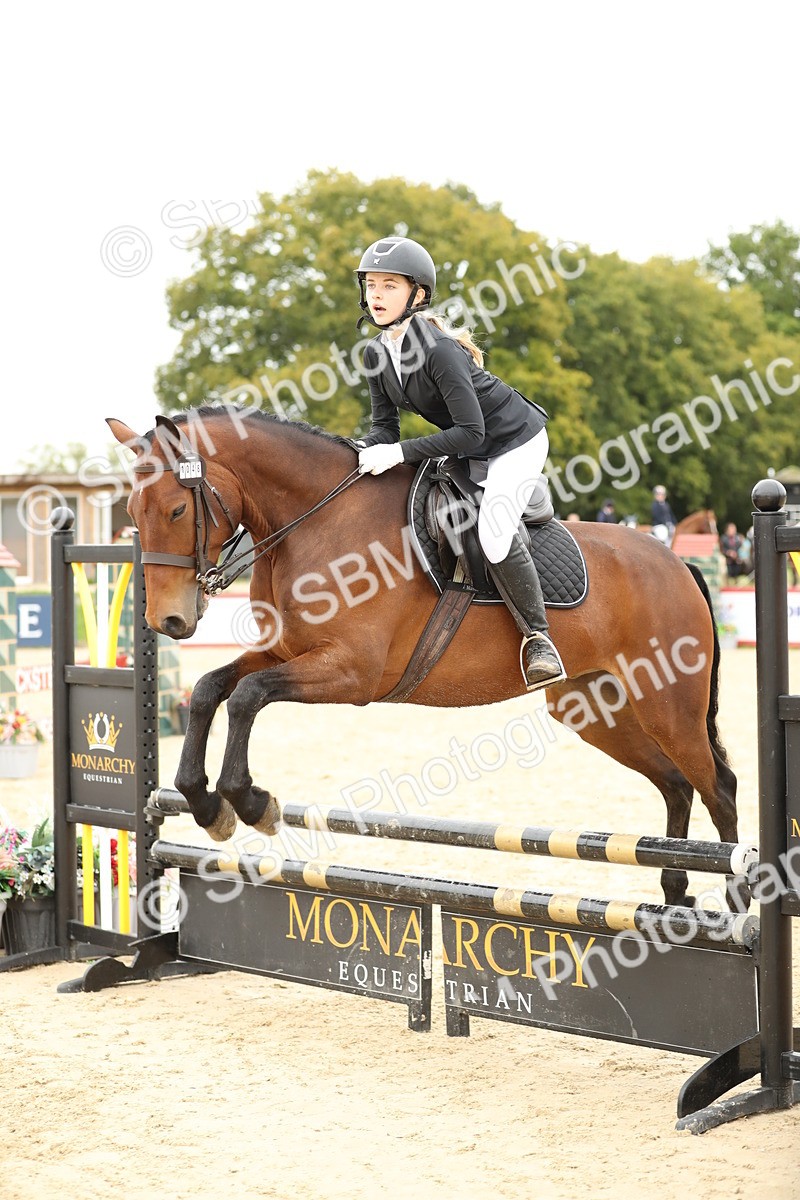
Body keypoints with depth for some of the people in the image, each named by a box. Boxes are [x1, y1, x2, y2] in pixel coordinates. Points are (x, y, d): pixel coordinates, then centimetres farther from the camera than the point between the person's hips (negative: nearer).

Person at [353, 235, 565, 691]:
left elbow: (471, 433, -31)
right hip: (468, 453, 9)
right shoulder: (376, 354, -5)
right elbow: (385, 426, 0)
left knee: (494, 534, -27)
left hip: (516, 440, -9)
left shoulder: (438, 350, -30)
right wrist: (361, 458, -20)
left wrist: (400, 452, -33)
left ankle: (538, 636, -8)